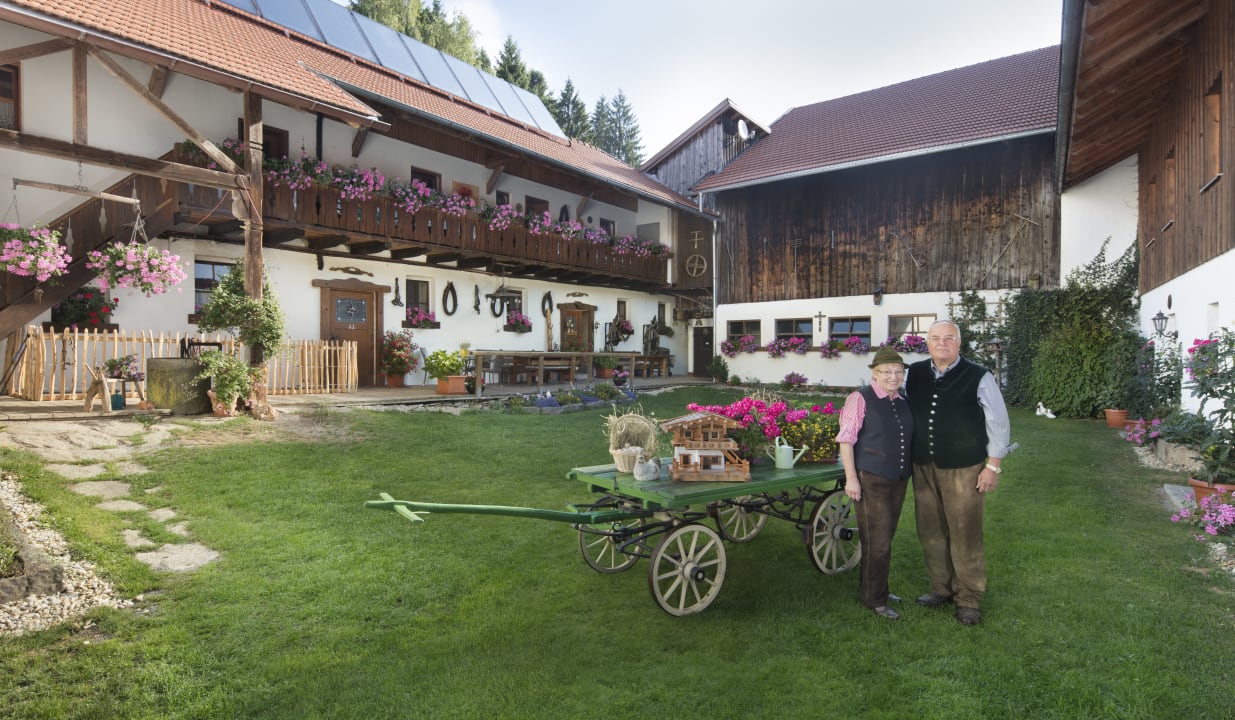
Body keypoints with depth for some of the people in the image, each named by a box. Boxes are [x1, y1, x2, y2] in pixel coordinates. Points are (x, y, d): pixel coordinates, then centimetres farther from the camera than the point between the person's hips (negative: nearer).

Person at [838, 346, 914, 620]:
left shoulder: (903, 401, 9)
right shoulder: (860, 399, -11)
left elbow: (907, 438, 18)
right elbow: (846, 440, -13)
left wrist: (908, 473, 16)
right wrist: (851, 478, -17)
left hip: (898, 481, 7)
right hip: (870, 480, -6)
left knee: (885, 537, 15)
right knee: (877, 542, -2)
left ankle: (874, 589, 31)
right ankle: (874, 599, 14)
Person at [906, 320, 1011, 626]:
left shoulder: (978, 377, -8)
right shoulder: (914, 374, 4)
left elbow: (998, 423, -4)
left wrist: (993, 466, -6)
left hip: (963, 469, -4)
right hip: (924, 467, 4)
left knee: (965, 535, 2)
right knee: (931, 532, 12)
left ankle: (969, 598, 18)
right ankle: (942, 589, 29)